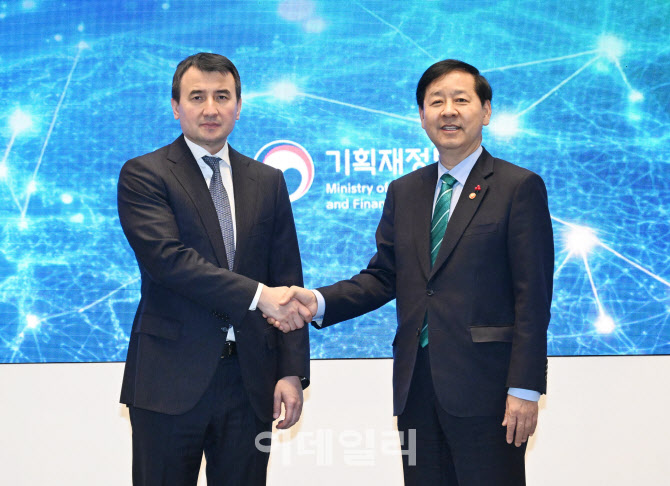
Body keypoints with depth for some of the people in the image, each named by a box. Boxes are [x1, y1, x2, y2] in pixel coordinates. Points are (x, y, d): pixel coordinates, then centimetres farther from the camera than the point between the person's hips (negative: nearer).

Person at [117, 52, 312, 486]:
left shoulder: (268, 182, 12)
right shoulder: (143, 175, 0)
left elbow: (288, 283, 10)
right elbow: (167, 258, -16)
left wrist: (293, 371, 1)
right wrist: (257, 295, -22)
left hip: (250, 381, 4)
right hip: (170, 380, -3)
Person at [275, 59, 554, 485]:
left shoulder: (519, 187, -2)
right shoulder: (404, 192, 15)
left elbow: (532, 295, -7)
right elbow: (383, 277, 12)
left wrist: (524, 390, -13)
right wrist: (318, 301, -6)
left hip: (484, 385, -5)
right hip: (416, 385, 5)